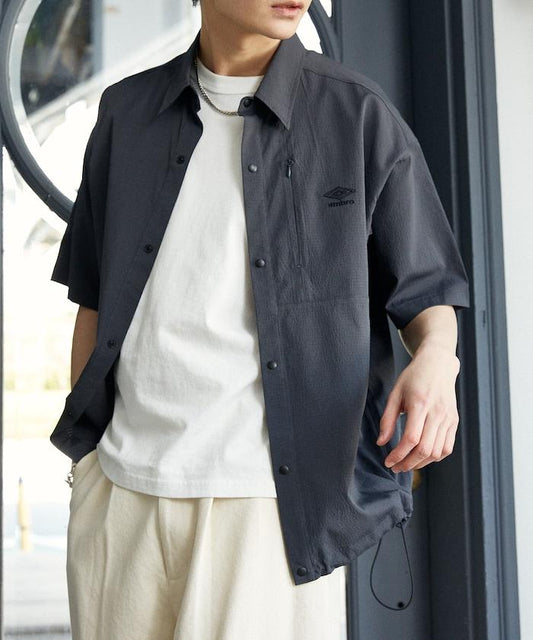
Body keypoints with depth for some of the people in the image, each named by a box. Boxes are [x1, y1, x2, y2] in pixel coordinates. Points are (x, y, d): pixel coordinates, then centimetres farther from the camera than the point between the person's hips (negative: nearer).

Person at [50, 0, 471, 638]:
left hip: (272, 497, -3)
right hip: (120, 484, 3)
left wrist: (435, 356, -18)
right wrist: (81, 454, 17)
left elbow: (425, 287, 4)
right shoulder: (127, 112, 11)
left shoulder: (359, 114, 2)